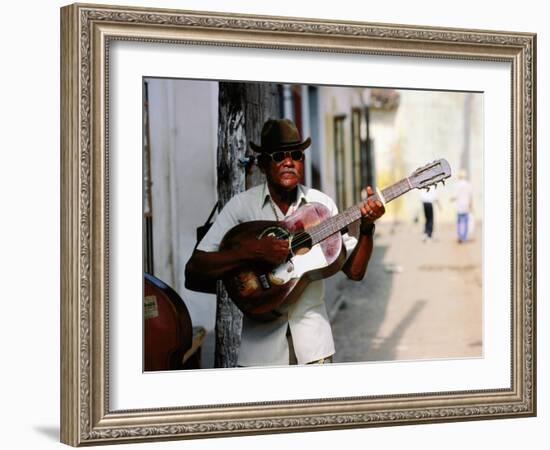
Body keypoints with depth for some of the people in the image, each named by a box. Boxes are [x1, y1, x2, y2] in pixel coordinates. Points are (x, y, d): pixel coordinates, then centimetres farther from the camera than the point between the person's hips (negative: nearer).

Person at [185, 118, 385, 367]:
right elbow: (193, 270, -15)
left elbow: (354, 271, 1)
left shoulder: (321, 204, 0)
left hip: (312, 336, 2)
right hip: (261, 340, -2)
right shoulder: (242, 205, -8)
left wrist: (366, 229, -15)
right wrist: (251, 250, -26)